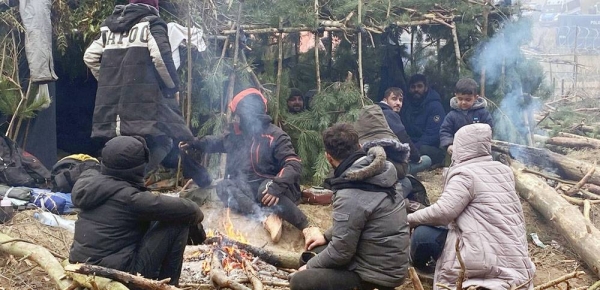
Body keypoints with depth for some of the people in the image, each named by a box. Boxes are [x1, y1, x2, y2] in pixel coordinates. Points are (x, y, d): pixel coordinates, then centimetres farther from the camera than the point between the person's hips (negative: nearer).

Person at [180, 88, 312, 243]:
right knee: (222, 186, -20)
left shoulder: (275, 136, -15)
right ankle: (266, 216, -39)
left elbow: (294, 165, -27)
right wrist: (192, 143, 21)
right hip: (250, 190, 7)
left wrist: (276, 186, -41)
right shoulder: (236, 135, 6)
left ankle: (307, 227, -39)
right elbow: (215, 142, 27)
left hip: (268, 187, -7)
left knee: (266, 189, -40)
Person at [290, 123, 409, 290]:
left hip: (377, 273, -8)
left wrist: (309, 266, -3)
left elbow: (341, 252, -19)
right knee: (317, 252, 21)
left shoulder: (350, 196, -26)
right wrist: (327, 236, 18)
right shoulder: (378, 172, -1)